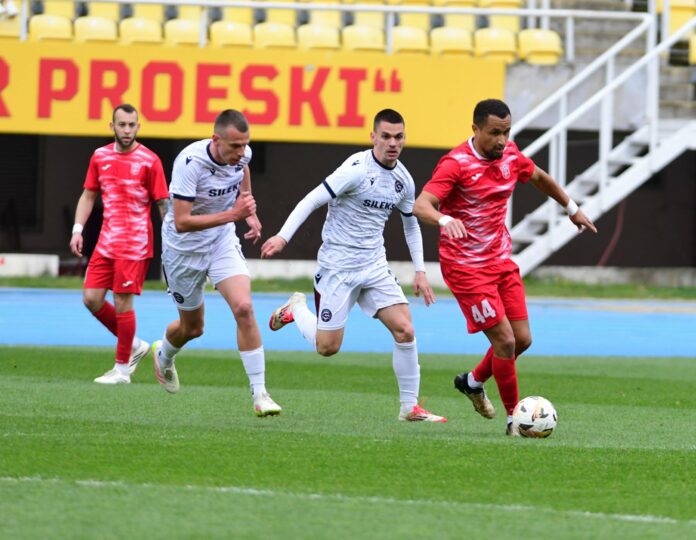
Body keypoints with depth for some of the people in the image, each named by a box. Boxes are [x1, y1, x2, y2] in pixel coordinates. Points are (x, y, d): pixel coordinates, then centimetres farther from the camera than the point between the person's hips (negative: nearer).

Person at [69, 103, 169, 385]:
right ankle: (134, 345, 21)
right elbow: (89, 195, 15)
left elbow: (164, 203, -6)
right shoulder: (100, 156, 7)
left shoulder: (149, 160, -7)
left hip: (135, 245, -5)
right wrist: (78, 229, 5)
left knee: (122, 303, -5)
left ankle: (122, 369, 7)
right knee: (91, 298, 1)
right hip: (106, 242, 6)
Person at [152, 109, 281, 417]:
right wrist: (232, 214, -37)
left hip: (223, 243, 3)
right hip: (184, 249, -3)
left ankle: (260, 394, -16)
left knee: (244, 308, -19)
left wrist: (250, 213, 4)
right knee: (192, 328, 13)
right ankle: (163, 355, 51)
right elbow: (181, 222, -33)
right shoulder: (190, 162, -31)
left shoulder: (242, 154, -13)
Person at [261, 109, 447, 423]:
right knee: (327, 347, -1)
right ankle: (297, 308, 30)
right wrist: (283, 236, -27)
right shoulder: (358, 169, -17)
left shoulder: (403, 180, 4)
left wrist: (420, 271, 14)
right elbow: (312, 201, -18)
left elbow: (411, 226, 20)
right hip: (337, 267, -6)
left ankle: (410, 407, 0)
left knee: (405, 330, -10)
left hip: (375, 267, 6)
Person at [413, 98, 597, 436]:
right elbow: (420, 206, -30)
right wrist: (444, 220, -50)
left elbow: (539, 178, 25)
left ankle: (472, 382, 31)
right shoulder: (456, 164, -18)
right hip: (466, 266, -7)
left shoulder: (510, 156, 3)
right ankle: (514, 418, 3)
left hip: (501, 261, 7)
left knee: (522, 339, 5)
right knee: (505, 341, -12)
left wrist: (571, 208, 34)